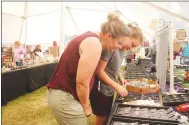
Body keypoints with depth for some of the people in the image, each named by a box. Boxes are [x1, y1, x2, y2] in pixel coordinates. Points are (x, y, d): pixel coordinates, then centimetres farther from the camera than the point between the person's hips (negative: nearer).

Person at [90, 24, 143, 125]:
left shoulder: (122, 48, 3)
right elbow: (99, 71, -23)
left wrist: (121, 78, -2)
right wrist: (116, 86, -21)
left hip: (109, 89, 8)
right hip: (100, 89, -8)